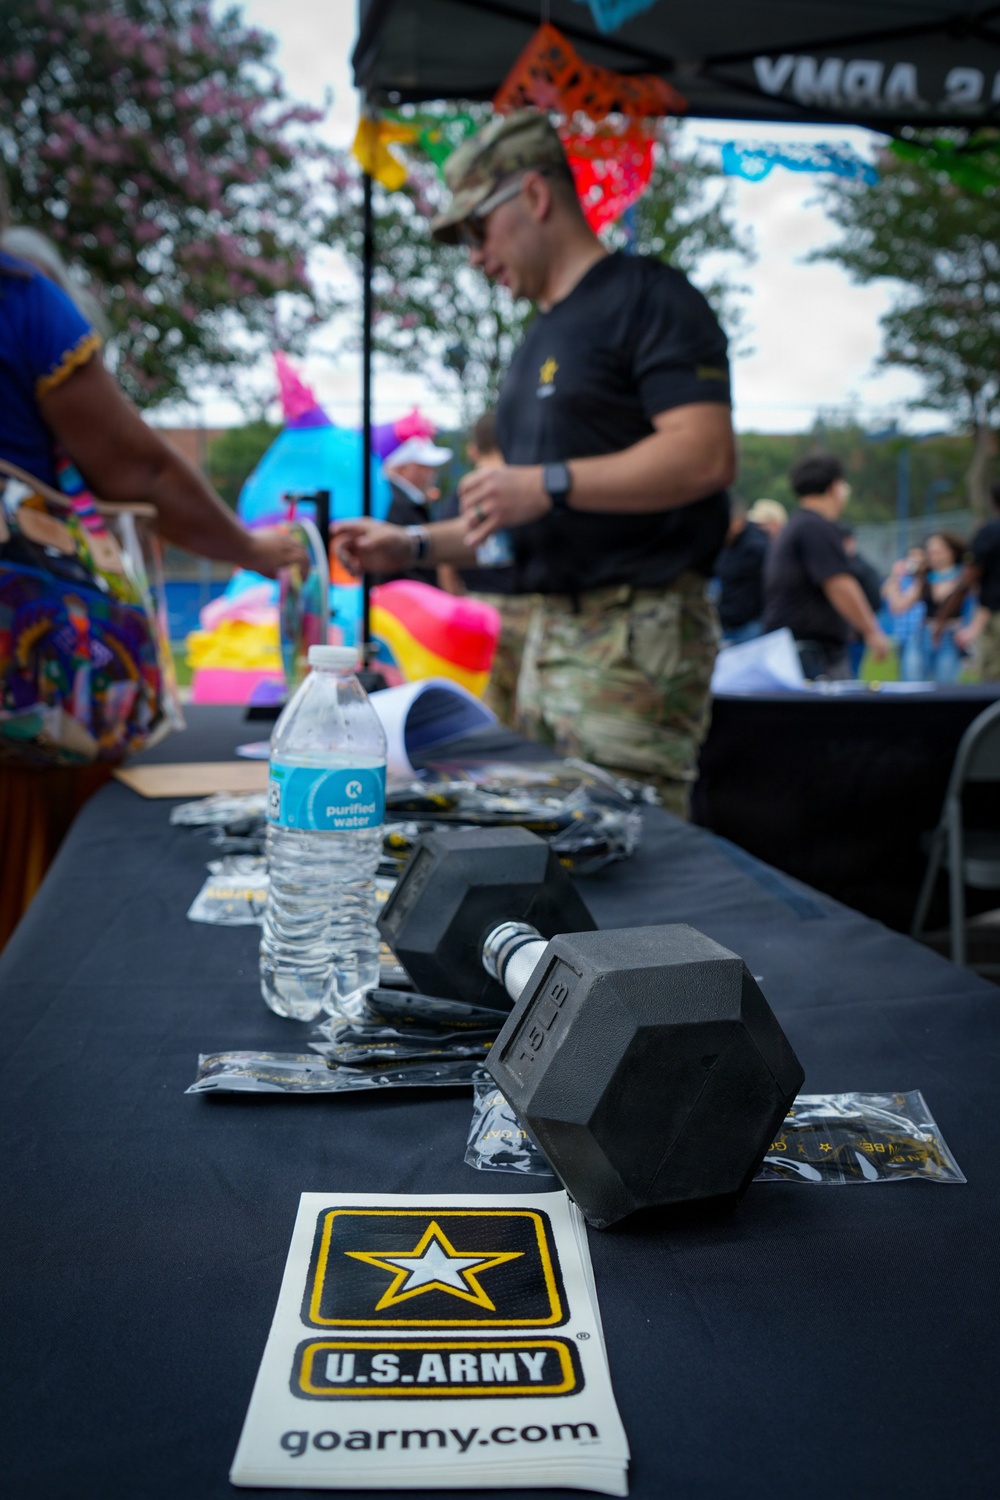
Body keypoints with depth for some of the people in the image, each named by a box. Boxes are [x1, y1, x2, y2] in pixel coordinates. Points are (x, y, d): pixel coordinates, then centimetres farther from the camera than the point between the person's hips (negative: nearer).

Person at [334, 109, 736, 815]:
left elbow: (708, 454, -19)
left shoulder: (645, 297, -5)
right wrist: (413, 545, 15)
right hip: (552, 631, 9)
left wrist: (552, 484, -23)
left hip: (638, 631, -9)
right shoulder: (542, 338, 23)